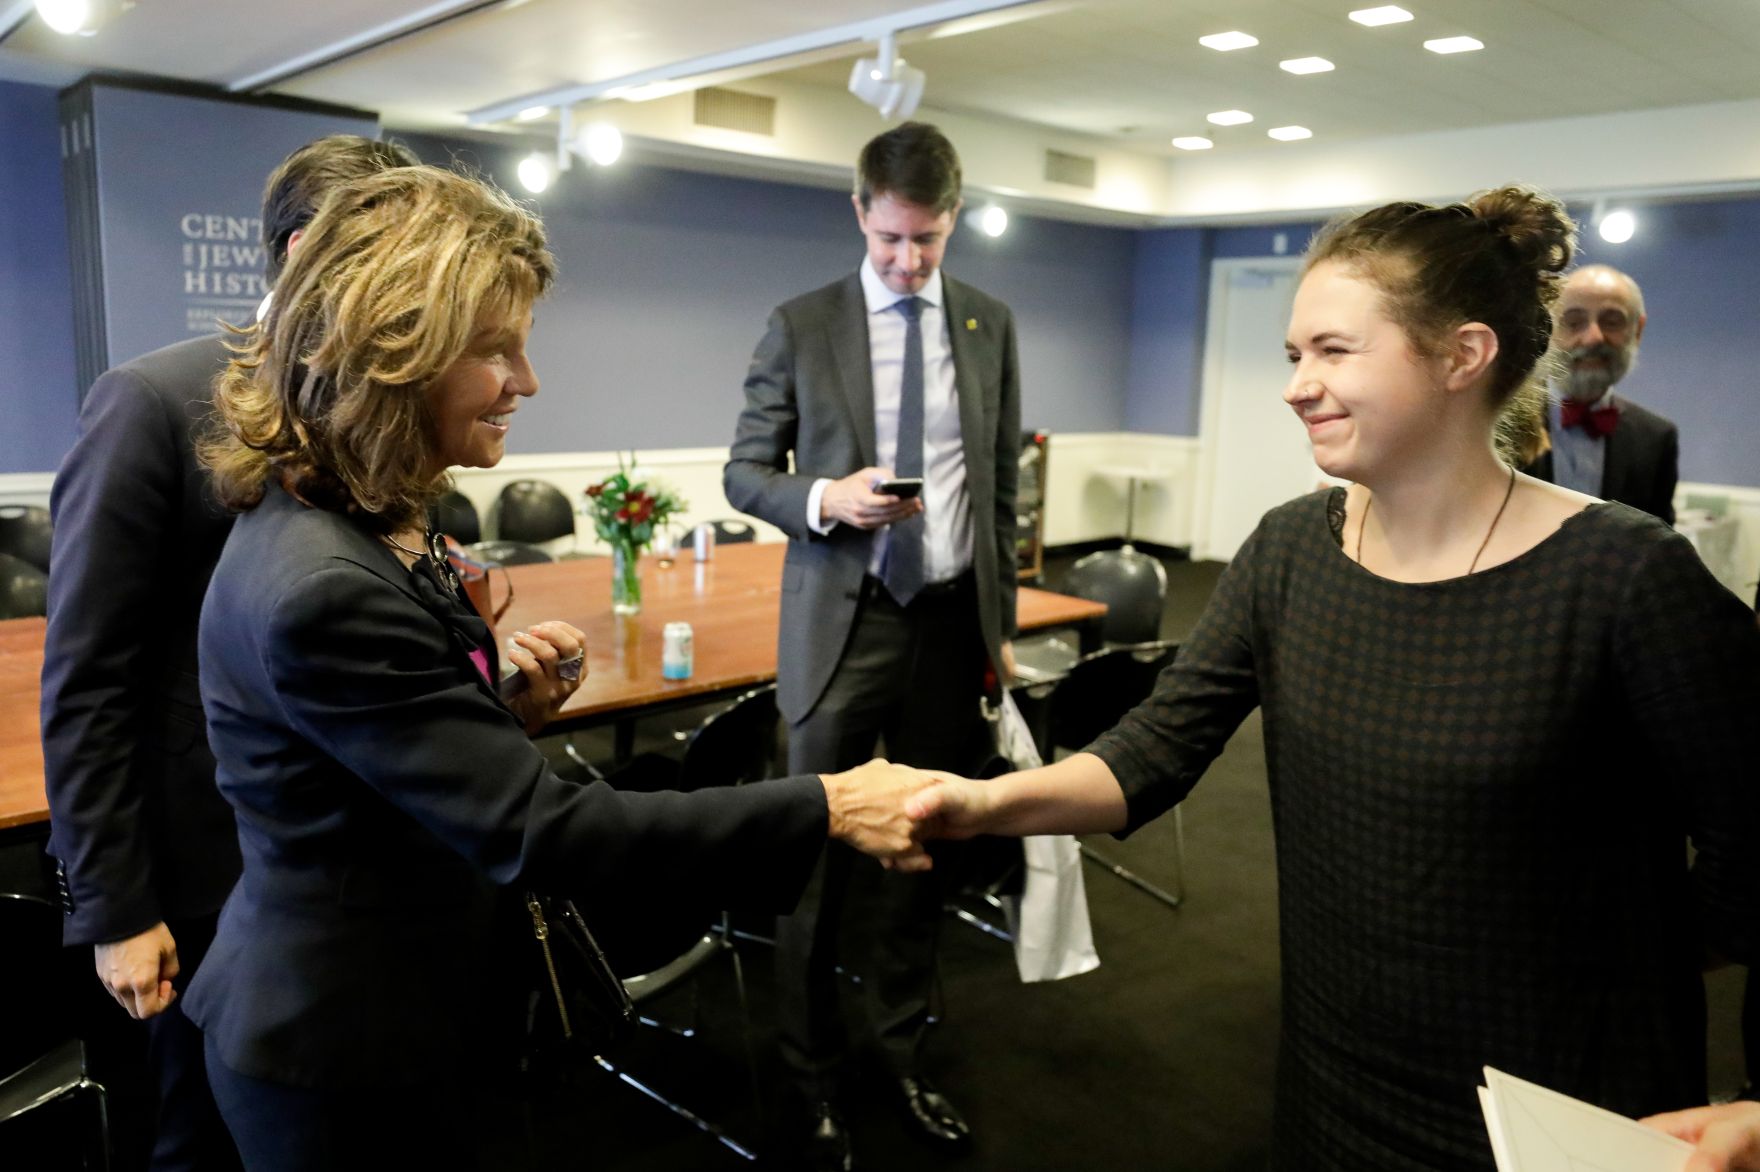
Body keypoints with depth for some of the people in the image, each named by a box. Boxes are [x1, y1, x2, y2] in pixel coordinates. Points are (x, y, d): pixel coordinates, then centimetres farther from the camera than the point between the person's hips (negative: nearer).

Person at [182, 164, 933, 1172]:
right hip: (345, 1058, -8)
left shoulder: (373, 523, -1)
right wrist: (827, 809, -29)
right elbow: (540, 829, -31)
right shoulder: (319, 589, -30)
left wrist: (513, 710, -11)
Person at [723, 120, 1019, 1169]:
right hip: (844, 622, -2)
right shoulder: (801, 327, -1)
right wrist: (824, 499, -18)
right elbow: (746, 474, 3)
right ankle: (814, 1081, 27)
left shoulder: (991, 325, 6)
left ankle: (905, 1056, 34)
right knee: (818, 855, 5)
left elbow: (1002, 485, 10)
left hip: (953, 621, 3)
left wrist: (1001, 623, 10)